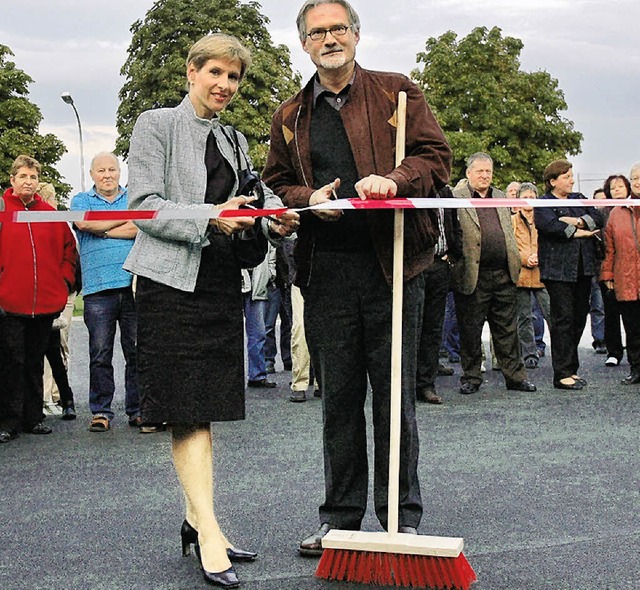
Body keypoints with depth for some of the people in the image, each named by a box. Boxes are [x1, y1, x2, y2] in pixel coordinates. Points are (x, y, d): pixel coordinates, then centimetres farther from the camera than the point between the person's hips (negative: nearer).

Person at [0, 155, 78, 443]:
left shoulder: (50, 213, 10)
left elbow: (68, 247, 16)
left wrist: (65, 280, 5)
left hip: (45, 302, 4)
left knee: (35, 363, 12)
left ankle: (33, 418, 20)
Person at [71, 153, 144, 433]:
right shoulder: (81, 200, 14)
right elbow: (84, 223, -8)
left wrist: (103, 231, -4)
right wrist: (126, 217, 0)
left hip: (133, 285, 1)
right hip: (98, 288, 0)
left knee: (137, 351, 2)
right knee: (100, 354, 0)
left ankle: (137, 410, 9)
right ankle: (101, 412, 8)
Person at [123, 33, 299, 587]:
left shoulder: (235, 140, 19)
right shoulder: (157, 125, 0)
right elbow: (144, 205, -9)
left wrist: (271, 222, -3)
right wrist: (210, 219, -23)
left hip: (222, 282, 7)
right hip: (173, 281, -6)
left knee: (204, 409, 9)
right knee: (188, 410, -9)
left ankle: (195, 521, 16)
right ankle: (209, 532, -11)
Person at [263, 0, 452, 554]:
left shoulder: (397, 92, 7)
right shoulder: (291, 117, 16)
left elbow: (436, 156, 1)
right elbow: (277, 182, 19)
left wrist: (395, 180, -19)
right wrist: (310, 198, -3)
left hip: (392, 263, -2)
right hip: (325, 270, 3)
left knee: (395, 394, 3)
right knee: (338, 398, 8)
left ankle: (403, 518, 15)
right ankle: (340, 518, 19)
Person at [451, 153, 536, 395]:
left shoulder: (501, 197, 17)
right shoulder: (456, 198, -2)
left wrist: (515, 262, 16)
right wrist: (457, 266, -12)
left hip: (503, 275, 5)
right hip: (473, 277, -5)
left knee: (507, 329, 10)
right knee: (470, 330, 4)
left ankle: (515, 376, 16)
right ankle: (471, 378, 15)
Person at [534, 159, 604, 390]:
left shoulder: (579, 199, 18)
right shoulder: (543, 204, -1)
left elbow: (598, 218, 7)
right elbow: (550, 225, -19)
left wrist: (579, 221, -10)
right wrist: (577, 232, -10)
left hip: (583, 267, 6)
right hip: (558, 269, -6)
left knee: (579, 317, 8)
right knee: (563, 319, -8)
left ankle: (571, 368, 17)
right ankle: (562, 374, -5)